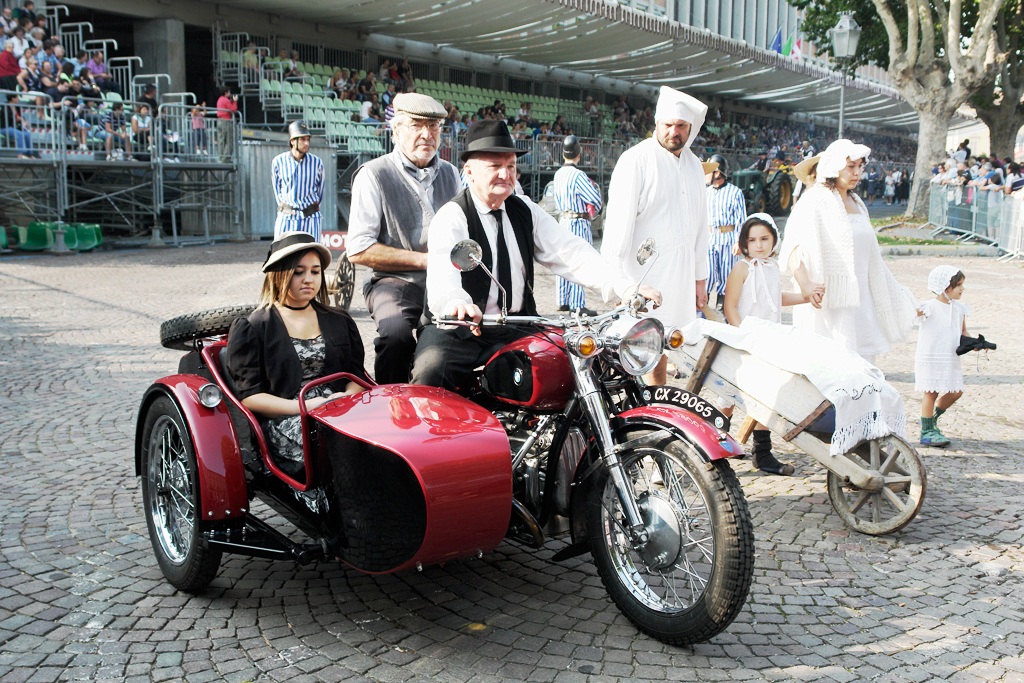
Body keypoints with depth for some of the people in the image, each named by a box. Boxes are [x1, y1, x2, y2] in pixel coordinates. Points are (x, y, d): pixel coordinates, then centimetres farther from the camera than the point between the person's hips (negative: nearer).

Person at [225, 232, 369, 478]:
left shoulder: (340, 322, 24)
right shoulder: (250, 329, 10)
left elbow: (357, 377, 18)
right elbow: (249, 396, 2)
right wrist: (302, 406, -12)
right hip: (280, 421, -4)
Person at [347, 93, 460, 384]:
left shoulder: (450, 174, 18)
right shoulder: (374, 175, -2)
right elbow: (358, 250, -8)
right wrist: (424, 259, -11)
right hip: (396, 282, -5)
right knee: (397, 333, -35)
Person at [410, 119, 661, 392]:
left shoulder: (525, 211, 11)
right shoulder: (451, 217, -7)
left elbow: (569, 251, 1)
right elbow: (442, 276, -26)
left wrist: (627, 287, -15)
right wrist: (456, 303, -51)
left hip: (517, 329, 5)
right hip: (458, 331, -5)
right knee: (431, 372, -32)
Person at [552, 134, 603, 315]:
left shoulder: (558, 174, 6)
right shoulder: (578, 175, -16)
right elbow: (597, 200, -14)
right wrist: (593, 211, 6)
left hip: (563, 220, 8)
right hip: (579, 223, -8)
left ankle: (563, 301, 19)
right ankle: (578, 305, -3)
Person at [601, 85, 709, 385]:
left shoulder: (693, 164, 15)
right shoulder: (636, 159, -7)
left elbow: (699, 223, 20)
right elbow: (619, 219, -11)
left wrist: (700, 277, 19)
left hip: (680, 276, 6)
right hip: (643, 275, -6)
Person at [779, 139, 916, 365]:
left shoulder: (856, 203, 18)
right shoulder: (816, 200, -6)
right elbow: (792, 247, -20)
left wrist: (897, 297, 25)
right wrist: (805, 284, -37)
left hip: (860, 300, 8)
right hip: (828, 300, -8)